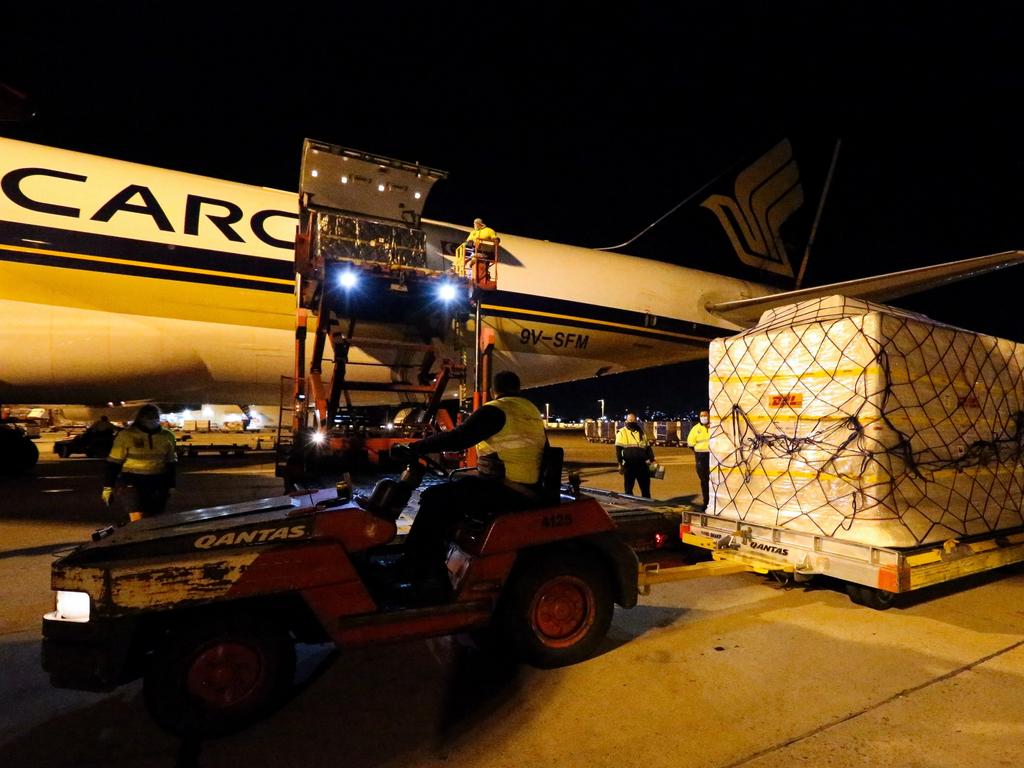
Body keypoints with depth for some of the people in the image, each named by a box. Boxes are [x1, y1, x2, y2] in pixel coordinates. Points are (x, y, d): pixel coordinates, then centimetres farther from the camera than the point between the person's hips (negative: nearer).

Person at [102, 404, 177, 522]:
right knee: (138, 521, -14)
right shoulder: (126, 435, -6)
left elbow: (171, 463, 12)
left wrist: (171, 486, 13)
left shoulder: (167, 436, 4)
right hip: (131, 481, -3)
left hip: (158, 484, 3)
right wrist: (108, 487, -3)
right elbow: (114, 462, -2)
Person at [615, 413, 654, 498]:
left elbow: (648, 447, 16)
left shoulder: (641, 432, 14)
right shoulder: (622, 432, 1)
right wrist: (620, 463, -13)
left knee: (646, 487, 9)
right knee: (628, 488, 4)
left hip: (642, 464, 4)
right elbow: (618, 449, -5)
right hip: (629, 465, -4)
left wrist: (650, 459, 1)